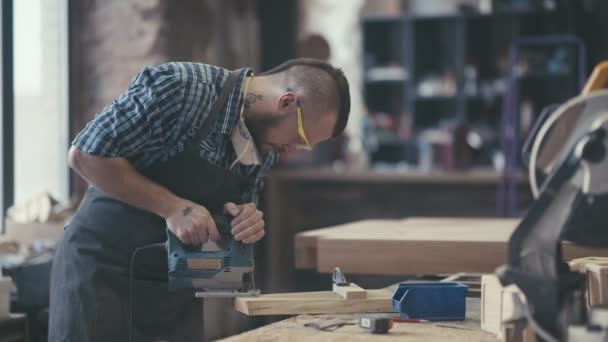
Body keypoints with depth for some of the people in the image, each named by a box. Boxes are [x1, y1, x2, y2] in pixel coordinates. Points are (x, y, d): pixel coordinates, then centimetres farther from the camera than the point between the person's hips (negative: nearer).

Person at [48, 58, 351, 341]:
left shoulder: (267, 148, 1)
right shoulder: (180, 87, -21)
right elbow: (84, 155, -19)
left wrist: (244, 221, -12)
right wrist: (172, 207, -22)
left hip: (173, 283, 7)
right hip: (102, 267, -6)